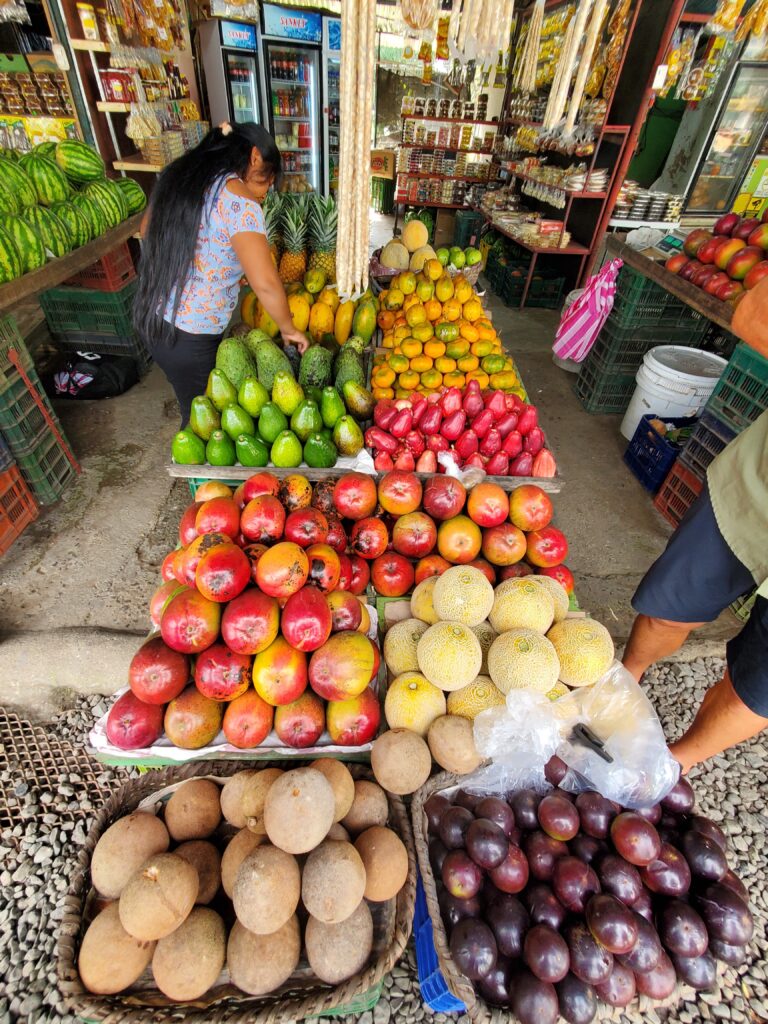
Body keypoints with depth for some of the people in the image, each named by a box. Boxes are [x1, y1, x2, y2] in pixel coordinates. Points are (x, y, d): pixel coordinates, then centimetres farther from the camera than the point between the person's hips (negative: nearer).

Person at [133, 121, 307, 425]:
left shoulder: (178, 176, 9)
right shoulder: (239, 201, -17)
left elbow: (147, 229, 23)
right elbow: (265, 284, -25)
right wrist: (288, 329, -9)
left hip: (150, 316, 8)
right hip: (188, 338, -8)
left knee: (196, 410, 25)